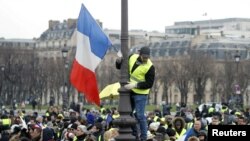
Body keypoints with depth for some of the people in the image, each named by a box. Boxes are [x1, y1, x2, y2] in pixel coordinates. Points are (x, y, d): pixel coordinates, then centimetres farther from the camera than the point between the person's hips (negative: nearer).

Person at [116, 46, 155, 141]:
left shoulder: (150, 67, -19)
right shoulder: (132, 57, -2)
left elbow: (149, 84, -19)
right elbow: (120, 66, 12)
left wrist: (135, 85, -27)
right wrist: (119, 61, -11)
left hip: (140, 94, -6)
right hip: (129, 91, 6)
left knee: (140, 116, -8)